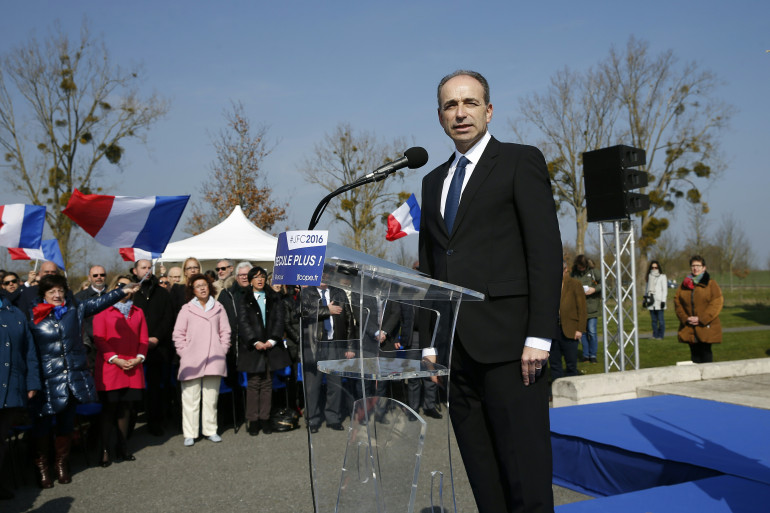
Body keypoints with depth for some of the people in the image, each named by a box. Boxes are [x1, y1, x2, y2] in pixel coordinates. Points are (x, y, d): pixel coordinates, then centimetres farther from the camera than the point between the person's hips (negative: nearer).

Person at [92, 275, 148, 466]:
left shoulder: (138, 312, 16)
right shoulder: (103, 311, 3)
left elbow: (144, 338, 11)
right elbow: (99, 338, -4)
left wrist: (139, 358, -5)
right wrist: (116, 359, -13)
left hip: (133, 369, 4)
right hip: (109, 368, -4)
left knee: (126, 407, 7)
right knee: (109, 409, -1)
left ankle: (122, 447, 17)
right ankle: (105, 450, 7)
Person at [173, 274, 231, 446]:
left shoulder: (218, 308, 11)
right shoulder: (186, 309, 6)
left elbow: (225, 331, 12)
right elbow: (178, 334, 5)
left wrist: (222, 350, 3)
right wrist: (184, 352, -2)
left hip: (214, 360, 2)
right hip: (191, 361, -2)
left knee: (211, 397, 8)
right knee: (191, 398, -2)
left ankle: (210, 430, 18)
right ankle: (189, 434, 5)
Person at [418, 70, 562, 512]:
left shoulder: (521, 161, 3)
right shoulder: (434, 181, 20)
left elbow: (546, 251, -6)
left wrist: (540, 336, -14)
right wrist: (429, 343, 13)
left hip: (509, 342, -5)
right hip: (457, 350, 6)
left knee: (526, 475, -3)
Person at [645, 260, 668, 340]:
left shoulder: (662, 276, 2)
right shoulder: (649, 277, 18)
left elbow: (665, 289, -1)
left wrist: (663, 301, -9)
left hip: (659, 301, -5)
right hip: (651, 301, 5)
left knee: (660, 319, -5)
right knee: (653, 320, 5)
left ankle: (660, 335, 0)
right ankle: (655, 335, 10)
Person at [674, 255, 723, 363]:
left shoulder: (710, 283, 0)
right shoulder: (685, 283, 11)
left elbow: (717, 303, -7)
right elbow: (677, 302, 9)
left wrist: (701, 319, -13)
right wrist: (685, 318, -6)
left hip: (706, 326, -3)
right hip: (689, 328, 3)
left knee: (706, 352, -2)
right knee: (694, 353, 6)